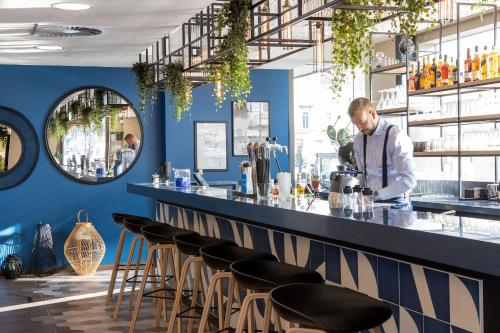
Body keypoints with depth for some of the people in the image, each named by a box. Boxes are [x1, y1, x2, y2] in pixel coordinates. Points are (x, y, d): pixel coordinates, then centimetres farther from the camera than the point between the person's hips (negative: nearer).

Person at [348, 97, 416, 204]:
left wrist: (377, 195, -20)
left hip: (394, 201, -5)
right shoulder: (359, 139, 8)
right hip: (369, 201, 5)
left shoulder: (396, 137, -12)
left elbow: (409, 180, -18)